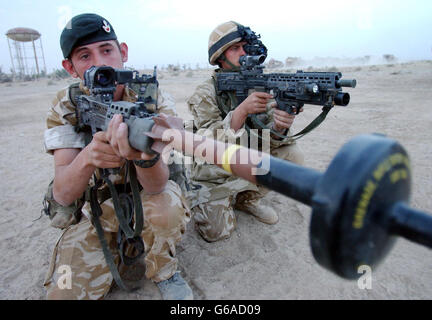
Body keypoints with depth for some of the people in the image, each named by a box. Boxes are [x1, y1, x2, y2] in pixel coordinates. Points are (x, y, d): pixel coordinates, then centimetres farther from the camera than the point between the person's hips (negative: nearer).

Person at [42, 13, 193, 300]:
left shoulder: (153, 99, -17)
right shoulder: (65, 109, -11)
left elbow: (156, 185, -29)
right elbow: (61, 196, -23)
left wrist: (144, 156, -53)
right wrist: (87, 158, -44)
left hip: (149, 197, -1)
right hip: (97, 208, 2)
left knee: (166, 204, -34)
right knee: (65, 293, -13)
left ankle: (164, 273, -3)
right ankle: (118, 253, 17)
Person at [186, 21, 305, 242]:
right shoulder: (205, 94, -15)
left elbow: (269, 138, -10)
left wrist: (279, 126, -34)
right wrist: (241, 111, -42)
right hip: (214, 175, -4)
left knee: (292, 154, -14)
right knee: (216, 231, -16)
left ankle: (248, 198, 6)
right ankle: (198, 200, 18)